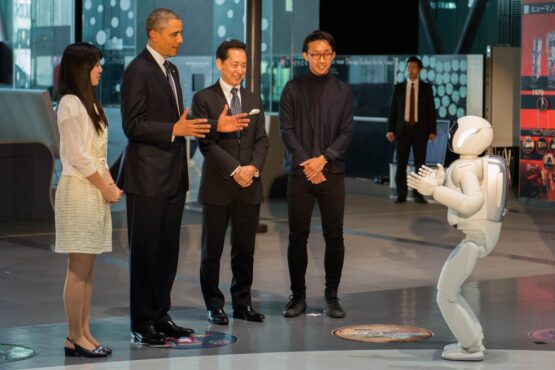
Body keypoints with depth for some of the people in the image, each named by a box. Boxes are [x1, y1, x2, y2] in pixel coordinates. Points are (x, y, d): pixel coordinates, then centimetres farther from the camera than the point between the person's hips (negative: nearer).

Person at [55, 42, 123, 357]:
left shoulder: (89, 103, 16)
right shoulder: (70, 104, -11)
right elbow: (78, 156, -16)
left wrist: (110, 184, 5)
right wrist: (106, 188, -10)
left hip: (96, 191, 9)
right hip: (79, 190, -9)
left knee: (87, 269, 9)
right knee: (79, 269, -6)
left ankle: (84, 333, 13)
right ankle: (75, 337, -1)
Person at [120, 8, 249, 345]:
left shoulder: (171, 70, 16)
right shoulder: (138, 70, -12)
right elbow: (132, 125, -17)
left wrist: (216, 125, 10)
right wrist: (175, 130, -26)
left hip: (173, 177, 9)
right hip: (148, 178, -9)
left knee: (168, 251, 13)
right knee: (145, 251, -1)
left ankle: (160, 315, 22)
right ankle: (142, 323, 7)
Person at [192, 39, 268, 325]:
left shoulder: (253, 100, 15)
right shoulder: (204, 98, -2)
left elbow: (261, 140, 11)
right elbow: (206, 143, -9)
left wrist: (253, 167, -8)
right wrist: (234, 169, -14)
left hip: (250, 185, 4)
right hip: (218, 185, -4)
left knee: (245, 249, 7)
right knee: (212, 250, 2)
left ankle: (242, 304, 16)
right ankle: (214, 306, 11)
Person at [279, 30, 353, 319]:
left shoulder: (342, 91, 7)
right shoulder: (293, 89, 4)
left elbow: (346, 132, 2)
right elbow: (286, 130, -1)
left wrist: (323, 159, -11)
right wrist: (306, 162, -11)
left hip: (332, 172, 1)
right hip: (300, 172, -1)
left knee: (334, 237, 0)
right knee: (298, 236, 1)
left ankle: (331, 296, 10)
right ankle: (298, 295, 11)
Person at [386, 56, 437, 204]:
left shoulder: (426, 87, 5)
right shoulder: (399, 87, 7)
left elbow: (431, 110, 3)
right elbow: (393, 109, 6)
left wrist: (432, 130, -5)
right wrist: (390, 129, -2)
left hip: (420, 129, 0)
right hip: (402, 128, 1)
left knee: (420, 163, 1)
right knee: (401, 163, 0)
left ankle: (419, 195, 6)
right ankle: (401, 195, 6)